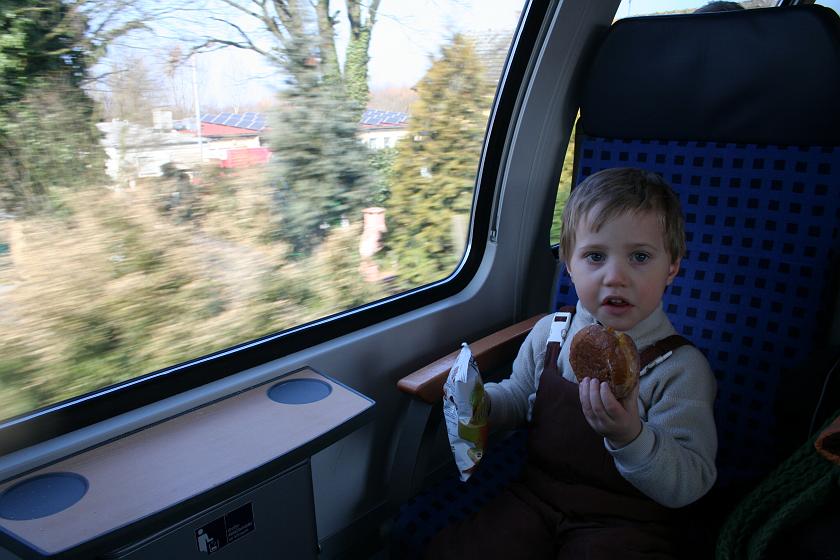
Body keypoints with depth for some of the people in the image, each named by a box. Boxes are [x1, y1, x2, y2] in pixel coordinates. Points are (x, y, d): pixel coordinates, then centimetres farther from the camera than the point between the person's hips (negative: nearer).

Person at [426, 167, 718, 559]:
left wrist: (631, 437, -36)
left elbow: (691, 486, -17)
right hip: (533, 499, 3)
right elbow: (519, 397, 13)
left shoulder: (681, 368, -15)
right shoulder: (549, 334, -4)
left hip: (624, 524, -2)